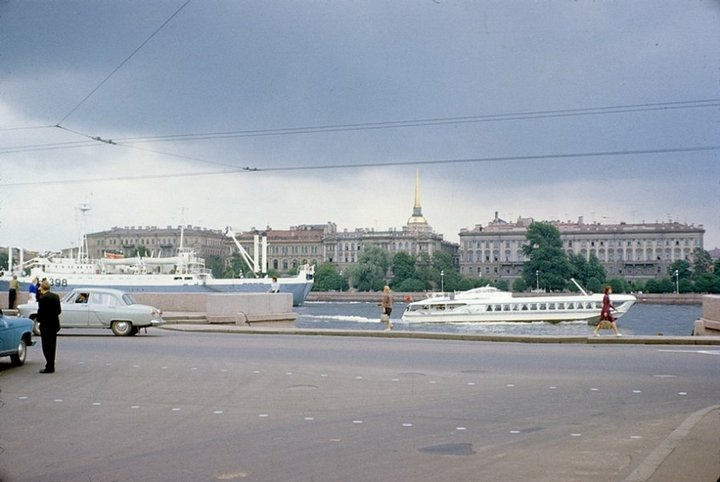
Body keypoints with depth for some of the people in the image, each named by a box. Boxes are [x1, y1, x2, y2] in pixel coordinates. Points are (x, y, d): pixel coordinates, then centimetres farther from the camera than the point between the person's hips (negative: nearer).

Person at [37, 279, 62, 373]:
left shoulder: (43, 298, -16)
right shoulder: (56, 296, 5)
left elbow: (41, 311, -16)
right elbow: (59, 310, 7)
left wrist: (39, 320, -1)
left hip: (45, 325, -7)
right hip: (55, 324, 7)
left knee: (46, 346, -2)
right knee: (52, 346, 13)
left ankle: (49, 367, -2)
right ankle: (51, 366, 18)